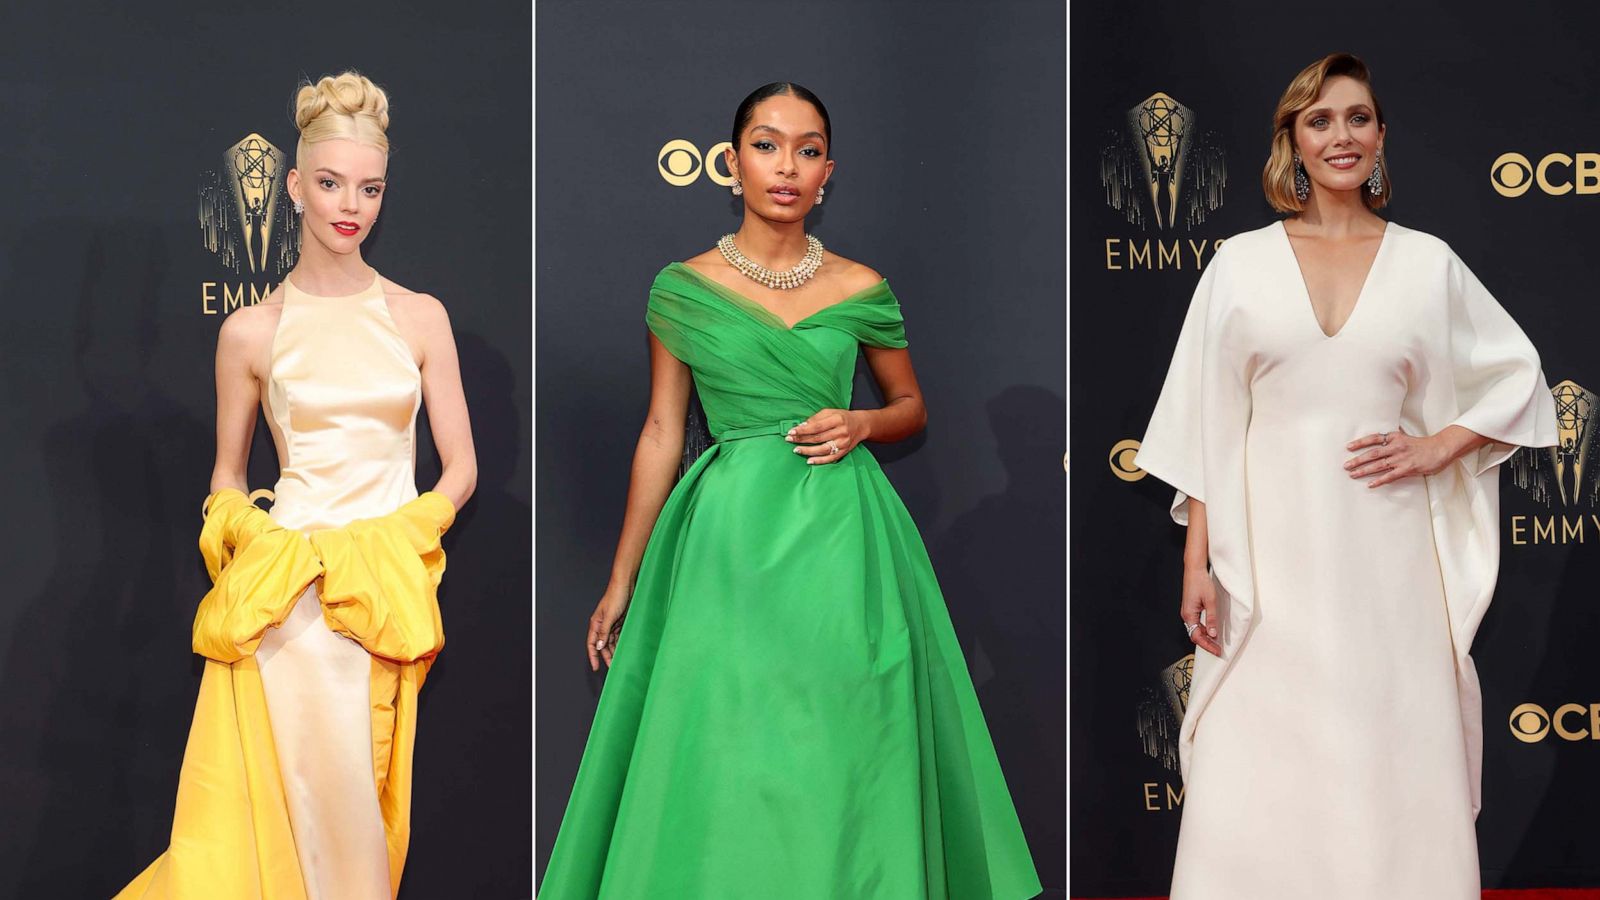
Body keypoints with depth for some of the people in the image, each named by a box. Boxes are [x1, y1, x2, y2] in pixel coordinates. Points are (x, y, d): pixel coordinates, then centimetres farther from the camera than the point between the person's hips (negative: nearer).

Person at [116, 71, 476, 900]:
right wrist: (264, 543, -7)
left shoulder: (419, 317, 6)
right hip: (290, 595, -1)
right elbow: (226, 479, 12)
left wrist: (390, 542, -7)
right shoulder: (252, 331, 4)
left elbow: (460, 468, 8)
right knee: (303, 806, -8)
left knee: (360, 809, 1)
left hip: (388, 586, 2)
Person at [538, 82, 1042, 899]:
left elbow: (911, 406, 16)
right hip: (727, 533, -1)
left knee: (842, 753, 4)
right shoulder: (683, 288, 2)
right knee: (725, 758, 1)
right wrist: (621, 581, 6)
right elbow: (662, 433, 6)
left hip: (841, 533, 1)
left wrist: (861, 424, -8)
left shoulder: (862, 291, 4)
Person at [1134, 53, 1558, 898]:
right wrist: (1196, 560, -1)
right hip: (1270, 552, 0)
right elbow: (1206, 425, 5)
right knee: (1257, 783, -4)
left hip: (1387, 552, 1)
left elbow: (1519, 380, 16)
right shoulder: (1241, 264, 6)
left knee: (1392, 761, 0)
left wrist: (1439, 448, 0)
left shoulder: (1428, 264, 7)